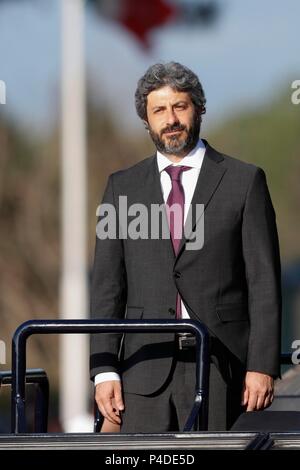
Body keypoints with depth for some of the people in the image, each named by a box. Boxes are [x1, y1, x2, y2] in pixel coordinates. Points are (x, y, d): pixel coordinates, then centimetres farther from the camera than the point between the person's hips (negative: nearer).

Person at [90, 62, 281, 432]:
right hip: (146, 366, 2)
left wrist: (262, 365, -6)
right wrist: (104, 370, 0)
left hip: (219, 365, -2)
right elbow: (107, 286, 9)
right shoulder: (123, 187, 11)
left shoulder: (245, 181, 5)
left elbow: (264, 281, 2)